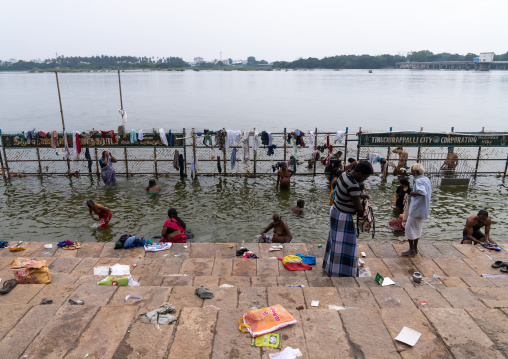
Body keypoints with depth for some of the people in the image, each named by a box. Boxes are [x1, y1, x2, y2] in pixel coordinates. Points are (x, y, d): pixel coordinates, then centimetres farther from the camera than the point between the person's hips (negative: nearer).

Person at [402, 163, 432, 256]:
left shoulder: (418, 181, -20)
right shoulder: (427, 179, 9)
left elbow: (423, 192, -36)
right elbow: (430, 192, 19)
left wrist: (413, 193, -20)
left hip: (416, 209, -9)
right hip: (423, 209, 9)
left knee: (409, 228, 1)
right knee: (417, 228, 18)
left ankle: (411, 250, 5)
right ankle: (415, 248, 26)